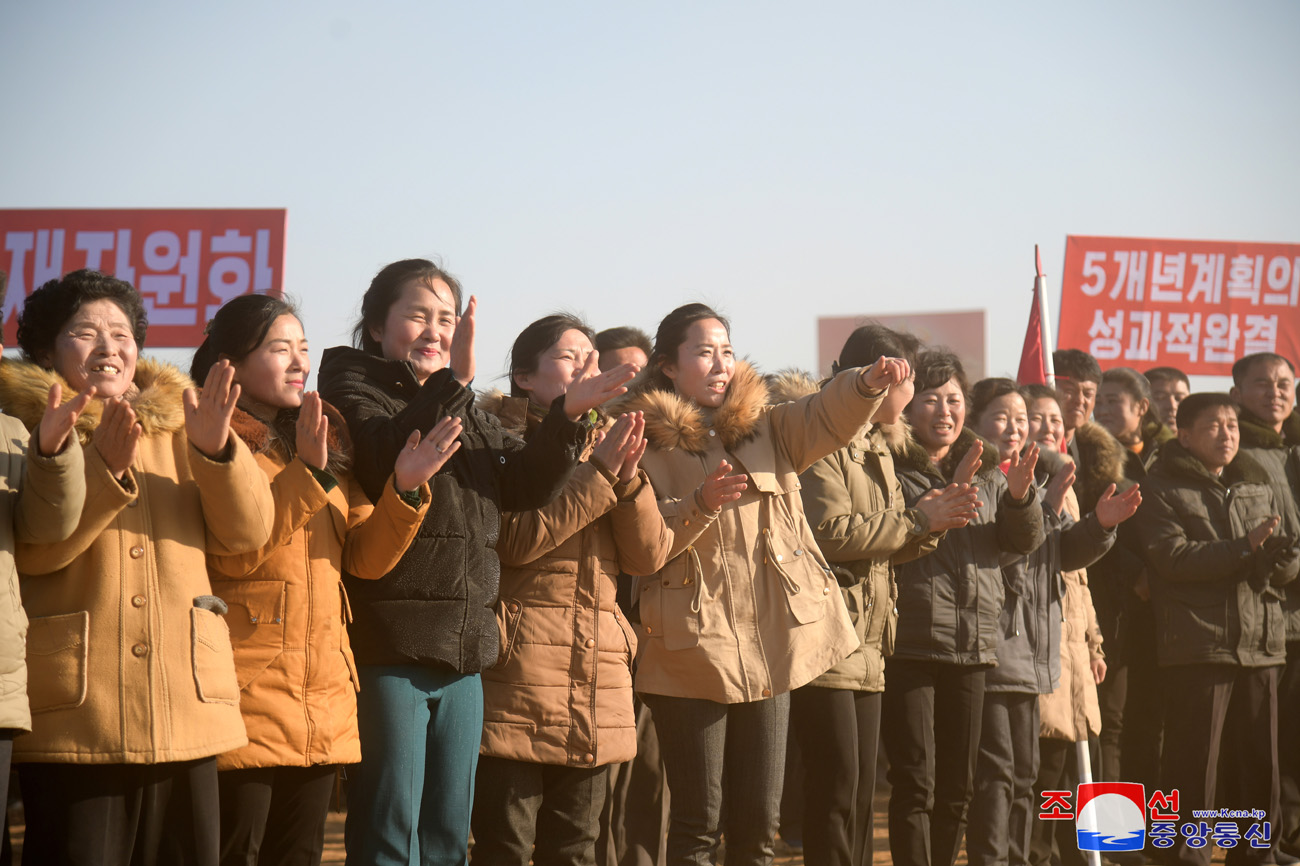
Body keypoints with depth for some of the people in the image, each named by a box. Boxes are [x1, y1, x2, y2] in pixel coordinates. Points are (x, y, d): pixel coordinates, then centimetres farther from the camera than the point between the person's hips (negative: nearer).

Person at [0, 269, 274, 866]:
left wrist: (214, 449, -11)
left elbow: (247, 532, 5)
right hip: (76, 720, -4)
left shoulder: (176, 427, 17)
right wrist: (105, 467, -22)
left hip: (186, 716, 4)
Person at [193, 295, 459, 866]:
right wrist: (308, 474, -20)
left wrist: (405, 489, -7)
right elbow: (235, 555, -17)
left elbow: (365, 557, 10)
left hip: (324, 705, 7)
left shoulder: (325, 445, 17)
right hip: (244, 699, -7)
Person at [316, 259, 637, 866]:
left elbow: (526, 484, 8)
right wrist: (453, 384, -31)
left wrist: (568, 417, -7)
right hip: (388, 647, -7)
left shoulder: (467, 414, 21)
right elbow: (386, 459, -22)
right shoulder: (352, 389, -1)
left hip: (463, 653, 7)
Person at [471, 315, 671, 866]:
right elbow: (515, 540, -17)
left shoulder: (604, 445, 17)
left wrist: (628, 477, -8)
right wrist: (599, 474, -16)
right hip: (518, 679, -6)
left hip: (597, 689, 6)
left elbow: (649, 557, 8)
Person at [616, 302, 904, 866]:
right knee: (698, 820, -3)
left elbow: (827, 417, -6)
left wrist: (869, 383, -27)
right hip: (692, 650, -4)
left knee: (758, 821, 7)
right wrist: (700, 505, -24)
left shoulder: (766, 429, 14)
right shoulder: (646, 442, 1)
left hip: (771, 644, 4)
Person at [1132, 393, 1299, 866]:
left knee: (1261, 757, 9)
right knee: (1193, 761, -5)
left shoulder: (1257, 487, 18)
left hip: (1260, 644, 6)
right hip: (1198, 644, -6)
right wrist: (1245, 547, -17)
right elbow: (1173, 557, -14)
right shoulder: (1163, 490, 0)